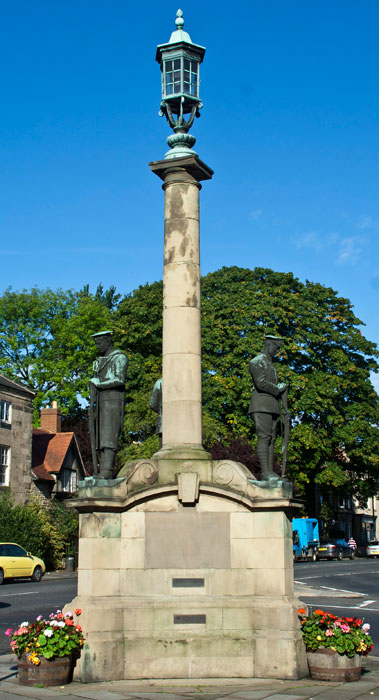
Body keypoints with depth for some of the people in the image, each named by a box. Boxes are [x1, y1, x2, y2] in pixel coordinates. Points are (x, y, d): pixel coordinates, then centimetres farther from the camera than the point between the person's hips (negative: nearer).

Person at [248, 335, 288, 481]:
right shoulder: (257, 361, -5)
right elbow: (261, 383, -18)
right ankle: (265, 472, -20)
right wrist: (277, 389, -6)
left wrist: (281, 387, 10)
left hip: (271, 406, 9)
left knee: (271, 438, 3)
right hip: (261, 404, -9)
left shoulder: (270, 363, 26)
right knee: (264, 437, -15)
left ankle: (270, 472, 0)